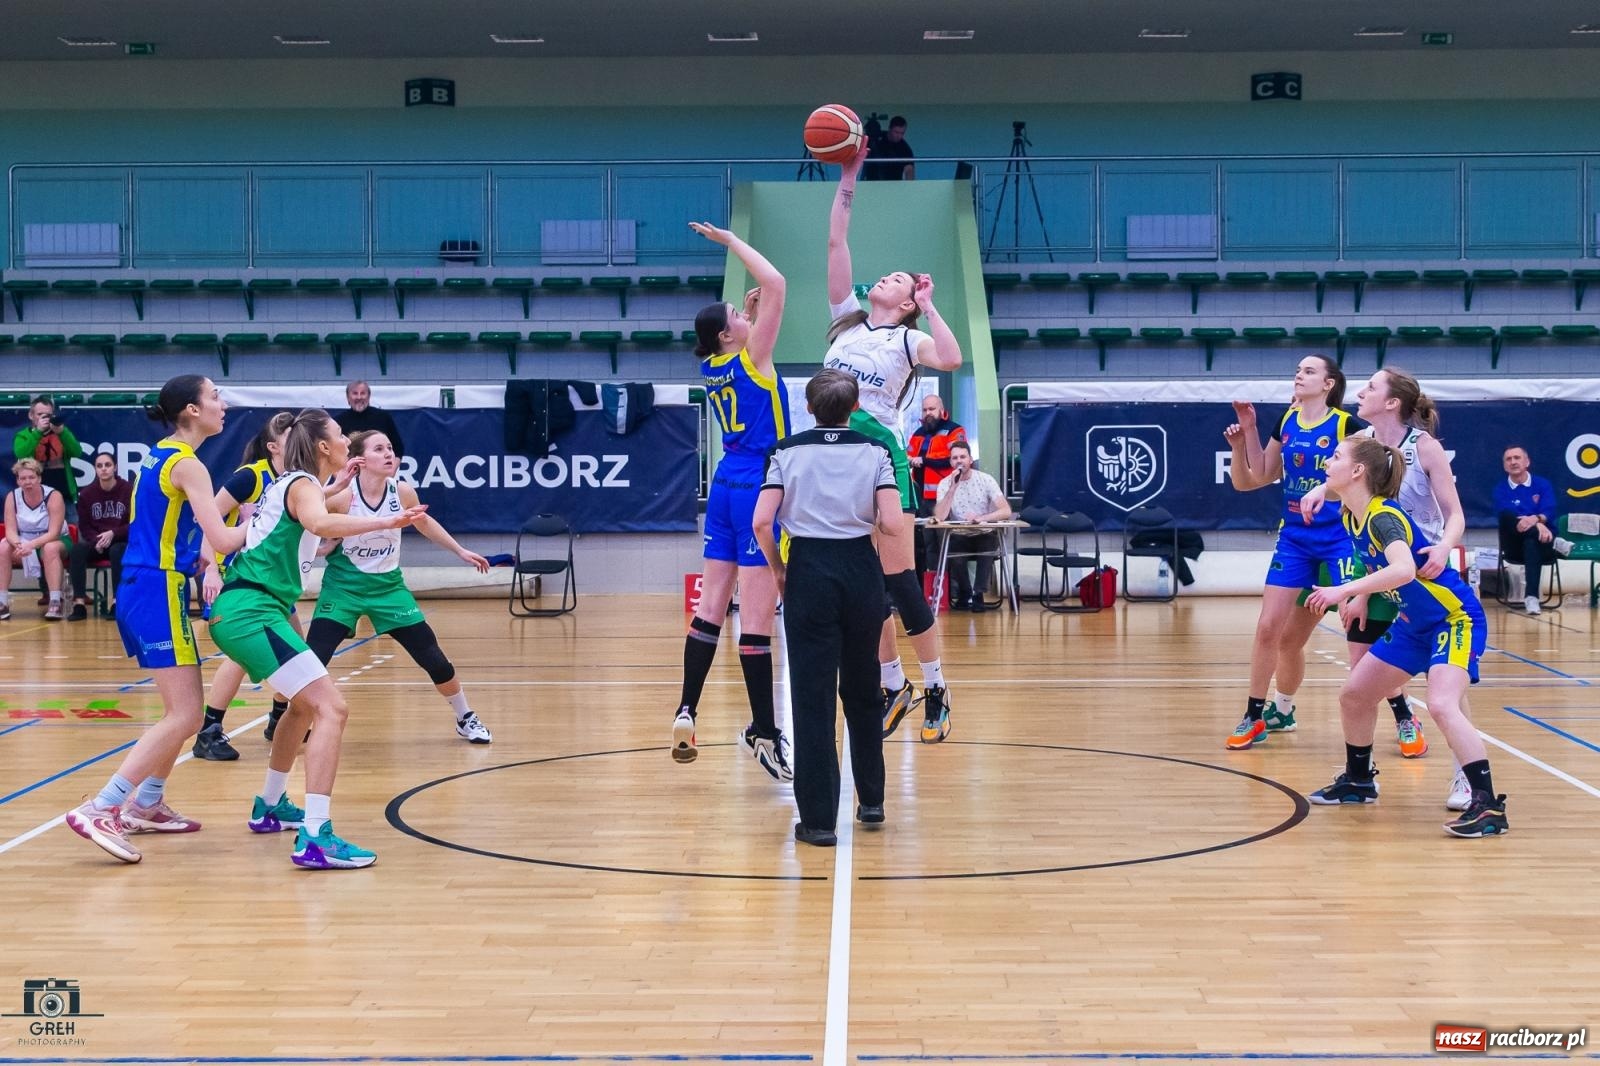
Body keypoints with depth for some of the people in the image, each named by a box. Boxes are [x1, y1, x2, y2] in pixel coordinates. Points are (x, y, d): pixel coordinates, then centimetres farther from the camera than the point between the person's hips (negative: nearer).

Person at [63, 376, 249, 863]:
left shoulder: (161, 456, 15)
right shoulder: (187, 465, -12)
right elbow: (221, 538, -19)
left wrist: (198, 561, 14)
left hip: (145, 588, 10)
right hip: (158, 592, -10)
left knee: (184, 709, 19)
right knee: (184, 717, -11)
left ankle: (145, 806, 26)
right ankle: (98, 810, -16)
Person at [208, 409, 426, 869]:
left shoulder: (292, 483, 20)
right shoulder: (302, 485, -8)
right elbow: (320, 523, -33)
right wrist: (386, 522, -42)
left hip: (241, 611, 11)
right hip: (251, 611, -11)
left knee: (305, 704, 28)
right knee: (331, 708, -18)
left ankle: (270, 807, 39)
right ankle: (315, 838, -28)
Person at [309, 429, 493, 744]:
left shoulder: (402, 492, -10)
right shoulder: (341, 496, -22)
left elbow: (424, 522, 12)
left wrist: (460, 551, 17)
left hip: (388, 586, 3)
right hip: (343, 585, -3)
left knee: (432, 657, 2)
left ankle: (465, 718, 22)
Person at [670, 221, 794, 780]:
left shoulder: (714, 367, 8)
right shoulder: (750, 358, -11)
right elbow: (777, 285, -16)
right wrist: (730, 241, -9)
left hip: (726, 486, 8)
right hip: (760, 488, -8)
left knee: (710, 608, 10)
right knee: (757, 617, -5)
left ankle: (686, 711, 10)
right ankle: (763, 732, -1)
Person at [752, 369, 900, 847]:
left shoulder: (787, 450, 1)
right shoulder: (874, 451, 1)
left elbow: (761, 522, -9)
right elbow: (891, 522, -11)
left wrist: (777, 570, 6)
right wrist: (867, 516, 12)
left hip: (808, 572, -1)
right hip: (861, 569, 1)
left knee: (812, 696, 0)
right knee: (862, 690, 18)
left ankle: (819, 819, -1)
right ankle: (871, 801, 27)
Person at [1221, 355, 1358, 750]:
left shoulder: (1345, 425, -9)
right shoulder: (1287, 423, 7)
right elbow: (1257, 478, 11)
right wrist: (1245, 434, 0)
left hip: (1339, 538, -5)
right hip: (1294, 539, 5)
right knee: (1270, 629, 3)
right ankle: (1264, 715, 17)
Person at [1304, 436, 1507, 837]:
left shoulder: (1384, 516, -26)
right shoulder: (1352, 517, 0)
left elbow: (1403, 569, -45)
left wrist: (1345, 590, -45)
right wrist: (1360, 598, 12)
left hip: (1456, 618, -10)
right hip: (1414, 624, 10)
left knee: (1441, 705, -28)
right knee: (1354, 695, 12)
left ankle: (1489, 805, -25)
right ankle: (1358, 781, 32)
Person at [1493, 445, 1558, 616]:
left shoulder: (1543, 484, 11)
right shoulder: (1501, 489, 8)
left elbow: (1549, 512, -7)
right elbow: (1503, 514, -13)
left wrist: (1536, 519, -33)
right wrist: (1537, 525, -29)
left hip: (1543, 545, 0)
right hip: (1515, 547, 0)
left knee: (1532, 542, -39)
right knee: (1507, 516, -30)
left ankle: (1531, 596, -50)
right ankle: (1557, 543, -41)